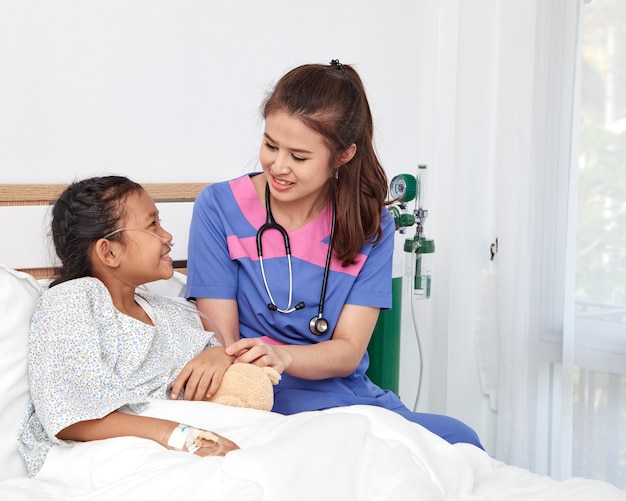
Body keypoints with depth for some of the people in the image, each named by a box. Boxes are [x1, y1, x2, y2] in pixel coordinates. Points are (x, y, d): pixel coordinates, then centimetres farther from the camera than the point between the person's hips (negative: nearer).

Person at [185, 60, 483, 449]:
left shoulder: (371, 224, 3)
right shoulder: (219, 207, -4)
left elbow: (348, 351, -4)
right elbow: (220, 338, -4)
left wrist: (282, 356, -25)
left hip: (351, 396, 5)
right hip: (270, 402, -4)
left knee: (460, 440, -25)